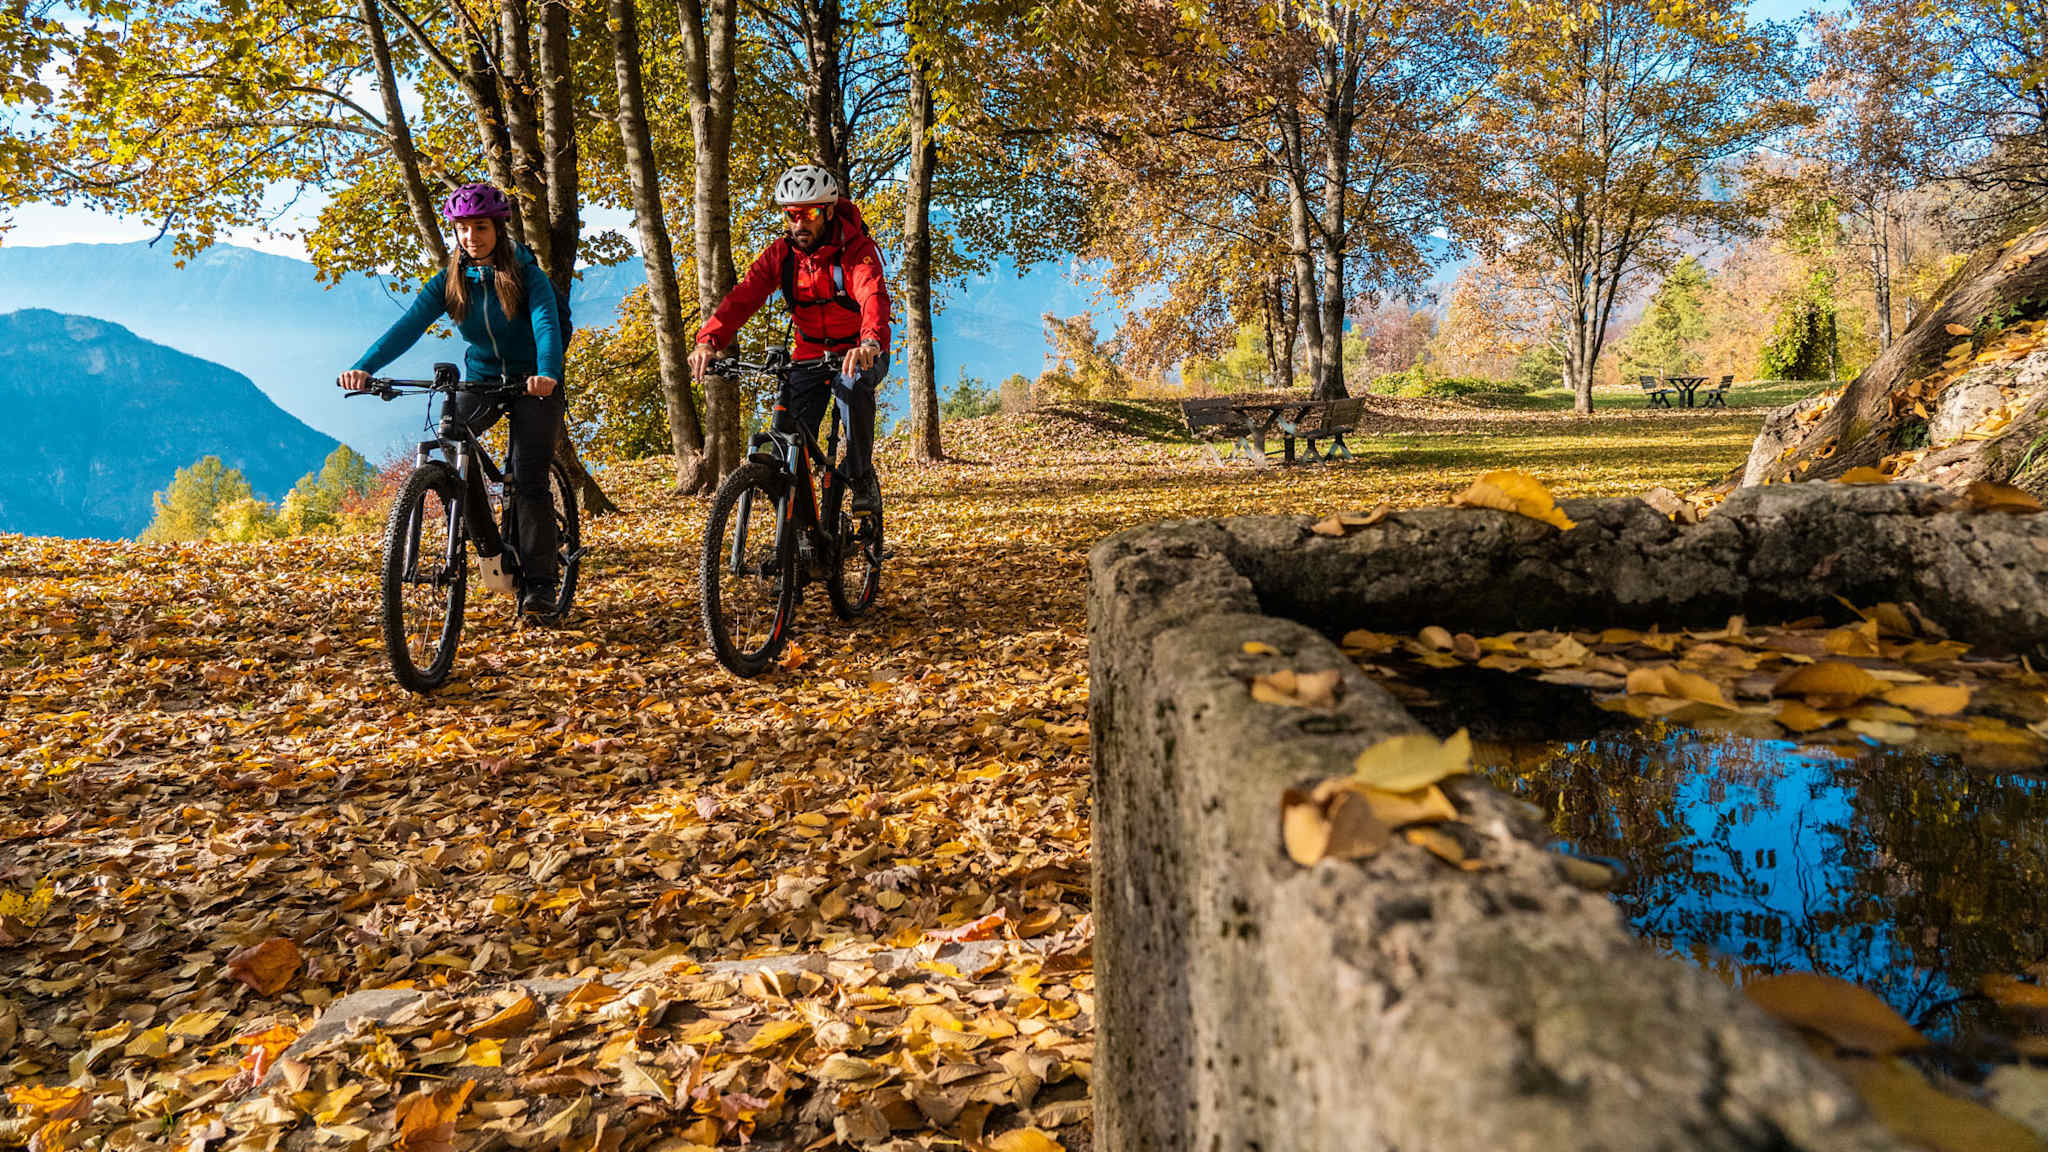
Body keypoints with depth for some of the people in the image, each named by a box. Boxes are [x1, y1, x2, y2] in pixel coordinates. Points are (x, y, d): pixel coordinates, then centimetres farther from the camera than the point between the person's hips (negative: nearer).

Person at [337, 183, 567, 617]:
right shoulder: (450, 281, -4)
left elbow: (546, 325, -31)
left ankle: (538, 584, -6)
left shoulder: (527, 275, -15)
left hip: (534, 384, -4)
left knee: (529, 480, -13)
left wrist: (547, 375, -52)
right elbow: (409, 325, -16)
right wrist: (363, 368, -32)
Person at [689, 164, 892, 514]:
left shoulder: (857, 248, -19)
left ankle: (862, 476, -20)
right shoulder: (781, 253, -7)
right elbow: (743, 296, -19)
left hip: (861, 353, -4)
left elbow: (874, 296, -37)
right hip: (810, 355, 4)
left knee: (853, 382, -37)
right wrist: (708, 340, -38)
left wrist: (869, 344, -59)